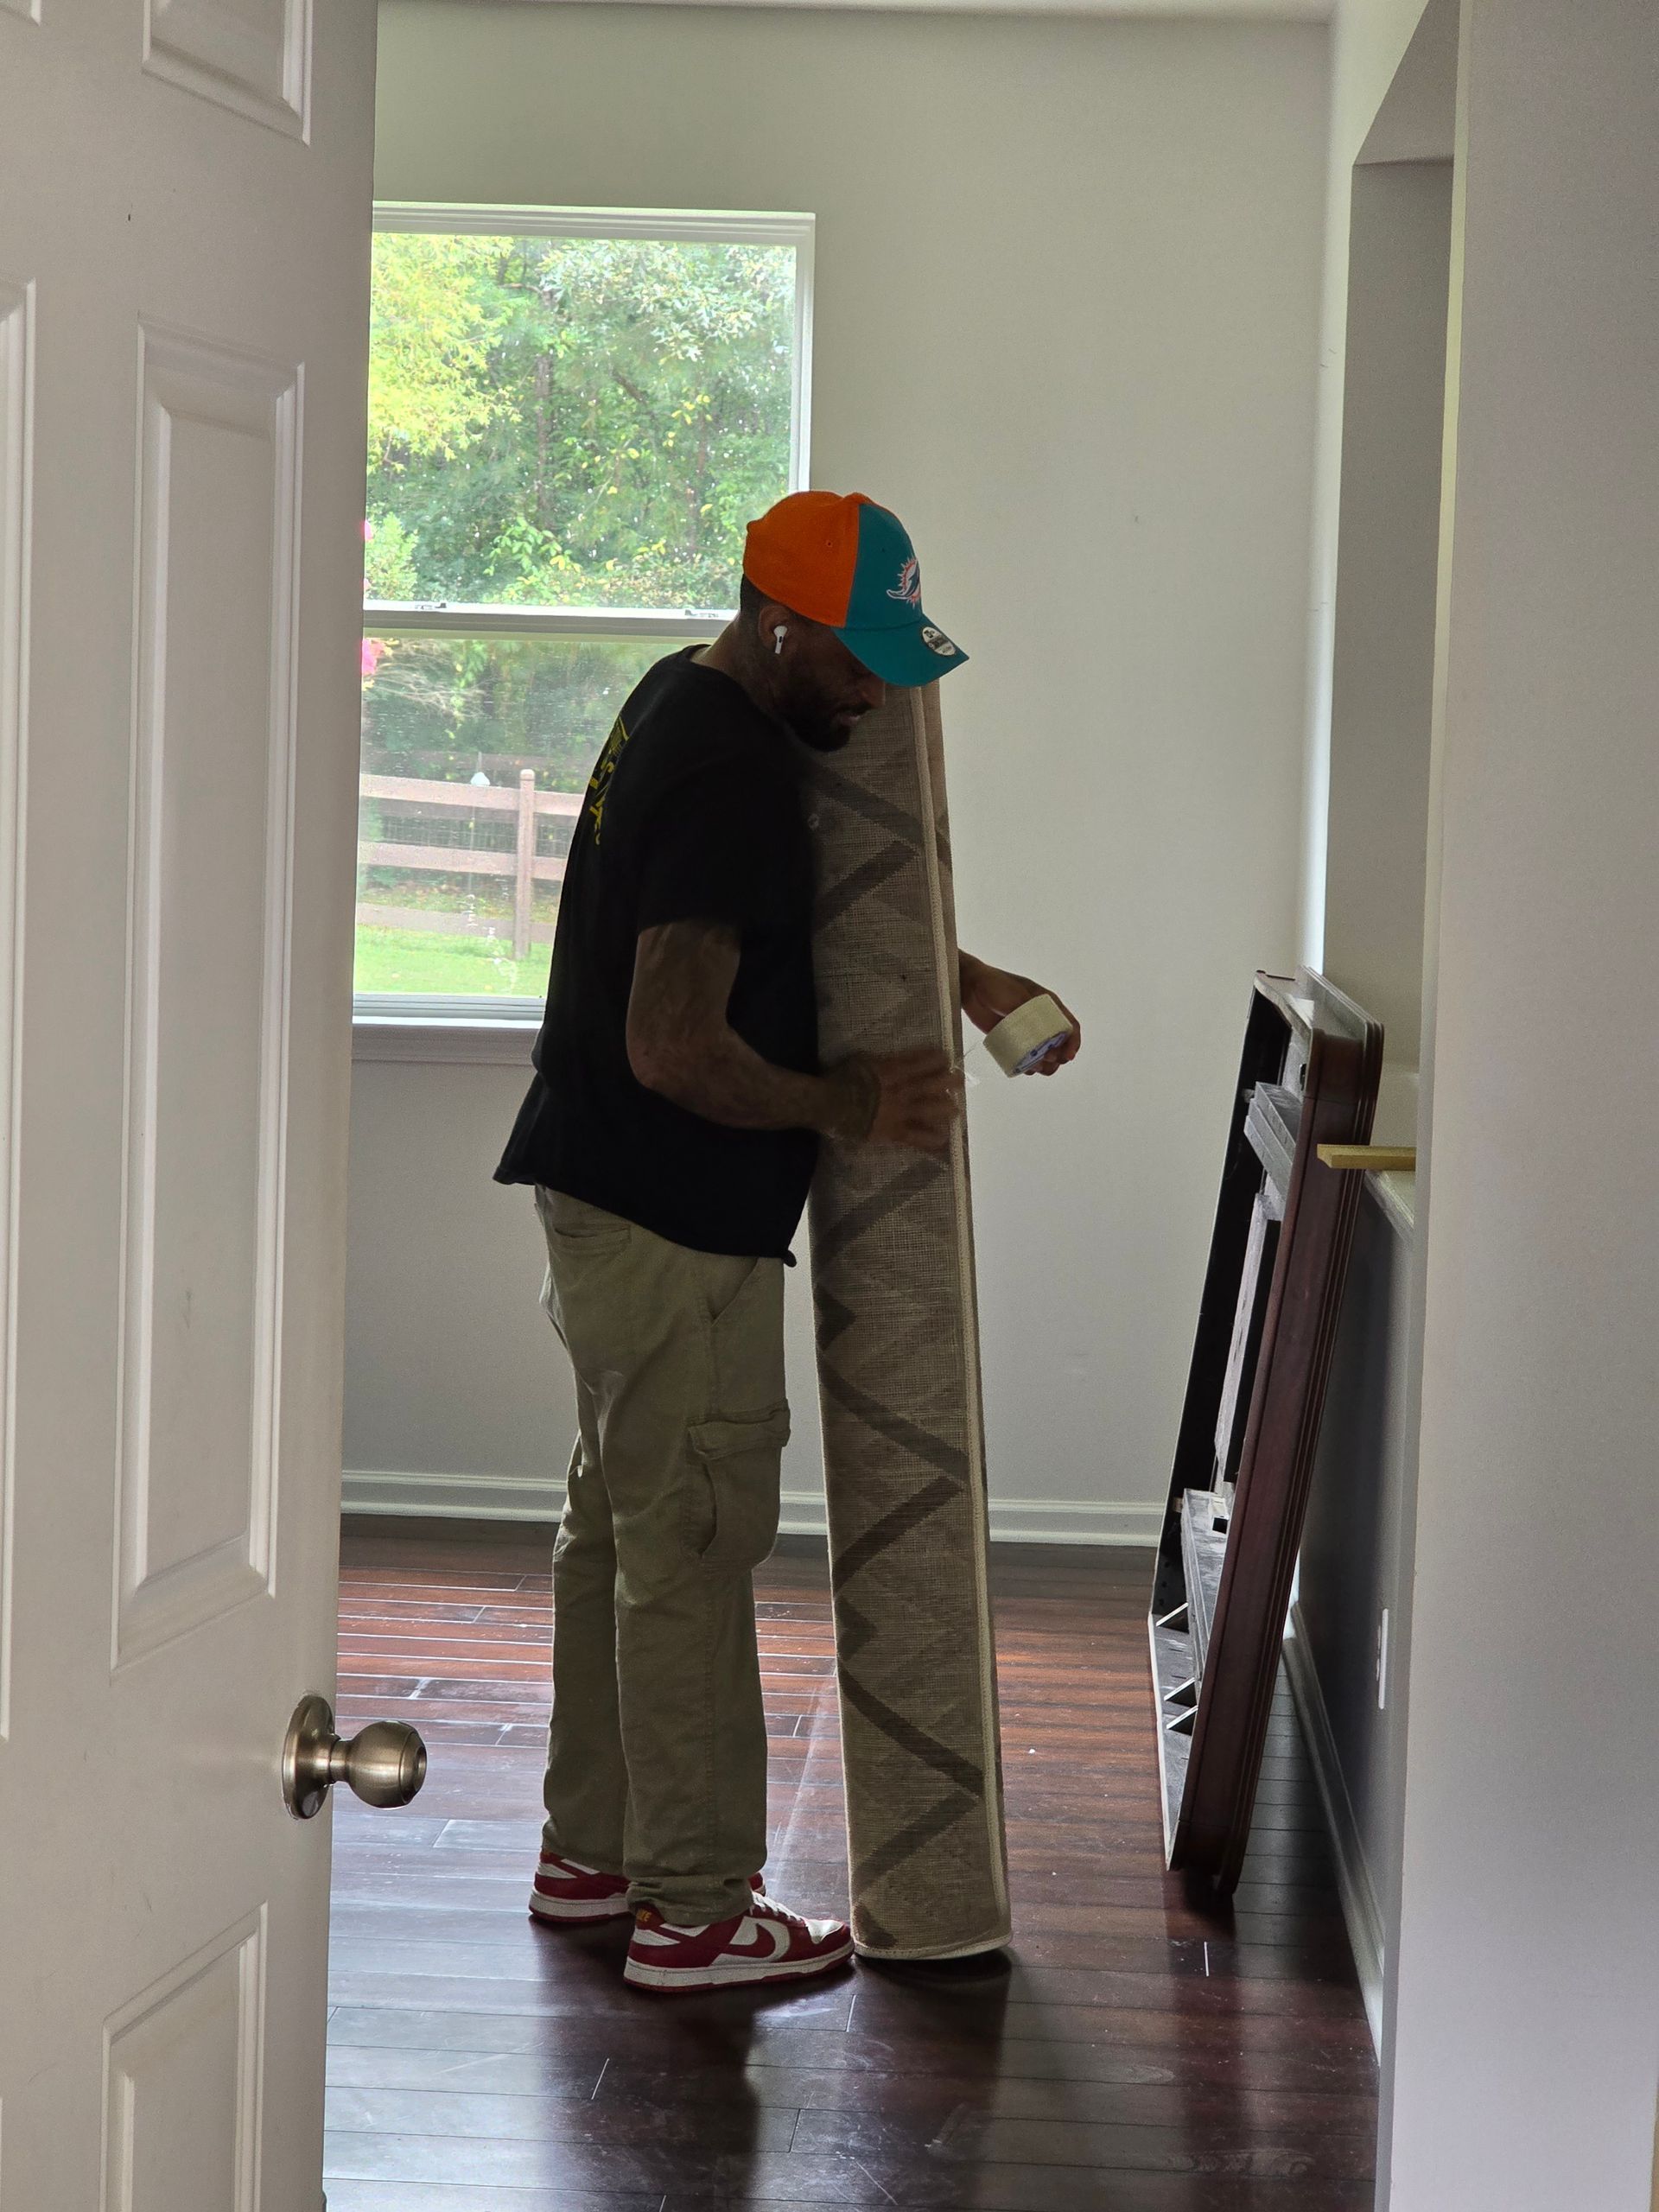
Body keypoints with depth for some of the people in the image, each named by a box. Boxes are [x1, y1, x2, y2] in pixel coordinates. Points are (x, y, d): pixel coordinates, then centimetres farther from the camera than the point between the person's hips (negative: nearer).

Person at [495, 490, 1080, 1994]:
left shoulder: (686, 704, 10)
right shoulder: (725, 776, -23)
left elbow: (820, 901, 26)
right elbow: (676, 1048, -28)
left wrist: (969, 981, 15)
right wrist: (856, 1106, -16)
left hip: (608, 1200, 11)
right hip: (678, 1224, -10)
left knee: (620, 1523, 17)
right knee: (693, 1554, -3)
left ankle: (593, 1851, 28)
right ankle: (695, 1910, 6)